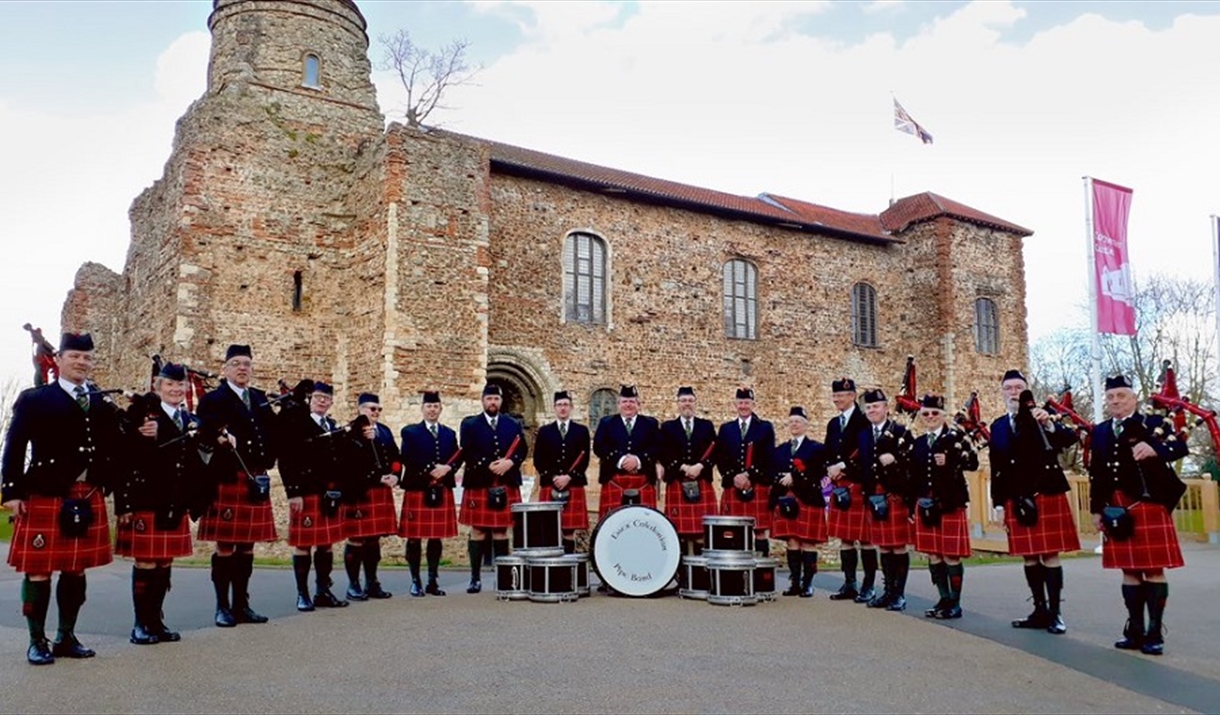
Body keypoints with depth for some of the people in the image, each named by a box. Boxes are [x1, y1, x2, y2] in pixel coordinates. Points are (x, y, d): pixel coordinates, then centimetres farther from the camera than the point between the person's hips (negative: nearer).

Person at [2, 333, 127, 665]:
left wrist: (139, 435, -5)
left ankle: (66, 637, 23)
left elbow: (114, 448, 13)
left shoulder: (103, 403, 13)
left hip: (89, 498, 4)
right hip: (45, 497, -4)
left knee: (77, 570, 11)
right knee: (39, 570, 2)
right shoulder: (34, 399, 2)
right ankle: (37, 641, 15)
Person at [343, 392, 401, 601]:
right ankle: (353, 586, 8)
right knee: (357, 540, -1)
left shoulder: (385, 431, 16)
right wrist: (377, 479, -17)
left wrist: (394, 476, -2)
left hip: (382, 492, 7)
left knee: (374, 539, 12)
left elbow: (395, 457, 15)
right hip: (359, 493, -7)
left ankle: (372, 584, 20)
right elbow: (352, 464, -16)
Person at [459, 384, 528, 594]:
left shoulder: (514, 424, 11)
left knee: (501, 530, 7)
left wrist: (509, 462, -14)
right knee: (477, 531, 1)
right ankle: (475, 578, 6)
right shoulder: (469, 425, 3)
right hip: (478, 485, -2)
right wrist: (488, 467, -17)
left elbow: (523, 449, 5)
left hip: (507, 486, 2)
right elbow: (467, 454, -6)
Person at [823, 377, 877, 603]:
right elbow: (828, 454, 17)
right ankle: (849, 584, 17)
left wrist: (843, 466, -16)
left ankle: (868, 586, 6)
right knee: (845, 538, 10)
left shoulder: (864, 422, -8)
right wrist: (831, 468, -3)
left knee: (865, 538, -1)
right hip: (839, 487, 7)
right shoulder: (833, 423, 15)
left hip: (860, 487, -7)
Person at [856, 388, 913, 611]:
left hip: (896, 497, -5)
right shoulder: (864, 435, 14)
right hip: (874, 498, 5)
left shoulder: (901, 433, -3)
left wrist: (894, 461, -24)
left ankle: (900, 593, 8)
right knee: (883, 546, 10)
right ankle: (888, 590, 19)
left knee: (899, 546, 0)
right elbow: (863, 466, 13)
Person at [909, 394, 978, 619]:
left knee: (951, 555, -2)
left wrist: (949, 460, -23)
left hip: (950, 505, -5)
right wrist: (912, 504, 12)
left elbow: (973, 462, -11)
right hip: (926, 505, 5)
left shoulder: (956, 436, -1)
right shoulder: (917, 442, 13)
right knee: (933, 555, 7)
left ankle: (955, 604, 8)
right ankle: (944, 599, 18)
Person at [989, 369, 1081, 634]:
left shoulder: (1044, 416, 1)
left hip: (1047, 496, -4)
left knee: (1050, 555, -1)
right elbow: (996, 468, 13)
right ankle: (1040, 610, 17)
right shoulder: (998, 426, 12)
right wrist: (999, 503, 10)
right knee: (1029, 556, 8)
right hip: (1017, 500, 4)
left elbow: (1071, 439, -16)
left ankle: (1055, 613, 6)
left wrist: (1049, 424, -34)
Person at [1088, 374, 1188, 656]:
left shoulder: (1153, 423, 3)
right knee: (1129, 570, 8)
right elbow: (1096, 475, 13)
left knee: (1154, 569, 0)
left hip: (1149, 506, -4)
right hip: (1117, 510, 4)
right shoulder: (1100, 432, 14)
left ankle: (1155, 633, 6)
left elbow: (1180, 447, -15)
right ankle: (1135, 630, 15)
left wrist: (1155, 449, -34)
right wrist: (1097, 509, 10)